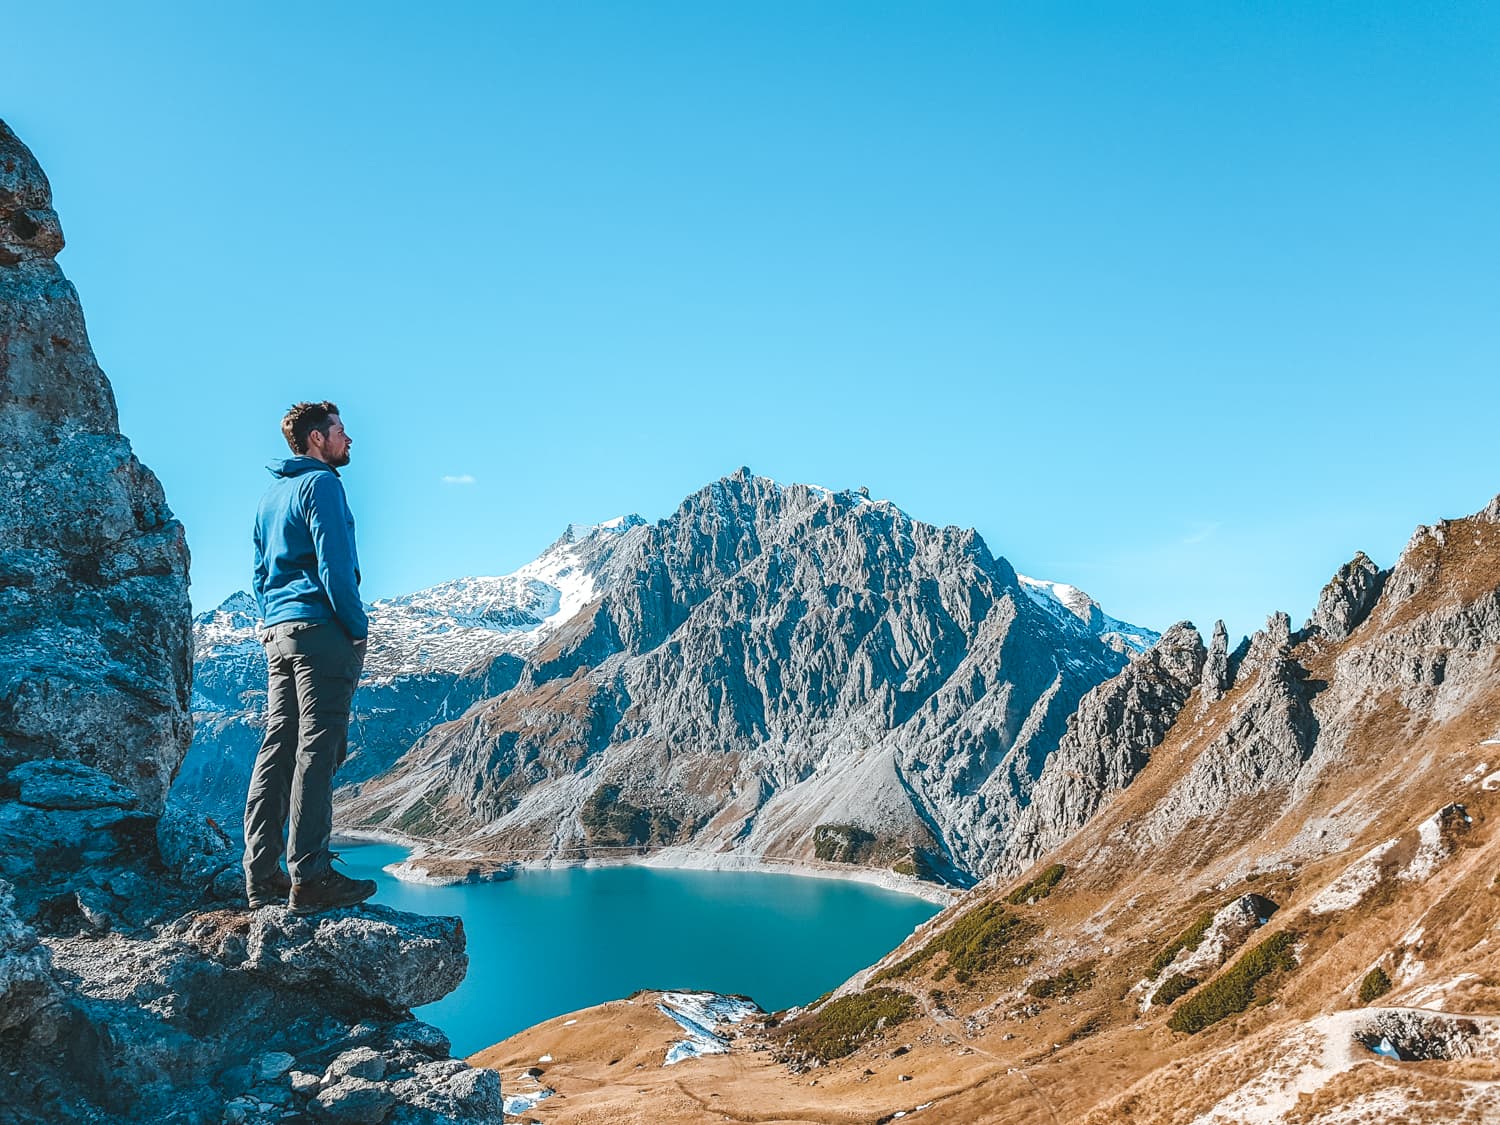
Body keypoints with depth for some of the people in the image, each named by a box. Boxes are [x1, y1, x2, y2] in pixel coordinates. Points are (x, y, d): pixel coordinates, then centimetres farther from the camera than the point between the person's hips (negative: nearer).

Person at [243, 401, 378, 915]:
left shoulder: (270, 495, 22)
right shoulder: (321, 483, -6)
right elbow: (334, 563, -15)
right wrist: (358, 627, -9)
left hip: (277, 632, 9)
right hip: (320, 627, -9)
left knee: (278, 746, 7)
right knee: (317, 748, -10)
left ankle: (262, 876, 8)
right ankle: (310, 876, -11)